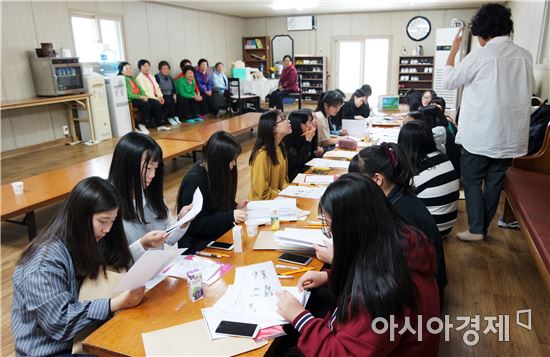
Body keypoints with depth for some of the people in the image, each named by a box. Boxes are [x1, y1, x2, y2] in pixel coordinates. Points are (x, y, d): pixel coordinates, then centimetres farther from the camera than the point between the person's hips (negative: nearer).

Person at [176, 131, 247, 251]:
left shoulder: (215, 173, 5)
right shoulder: (194, 180, -20)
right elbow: (193, 225, -20)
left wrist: (235, 207, 0)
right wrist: (230, 217, -22)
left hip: (217, 236, 8)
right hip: (197, 244, -8)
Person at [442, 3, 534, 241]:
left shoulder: (480, 55, -12)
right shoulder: (525, 56, 4)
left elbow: (448, 82, 0)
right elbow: (528, 91, 17)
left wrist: (453, 50, 9)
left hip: (480, 134, -5)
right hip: (510, 135, 5)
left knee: (472, 181, 8)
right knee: (494, 183, 12)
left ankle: (476, 229, 6)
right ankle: (483, 227, 22)